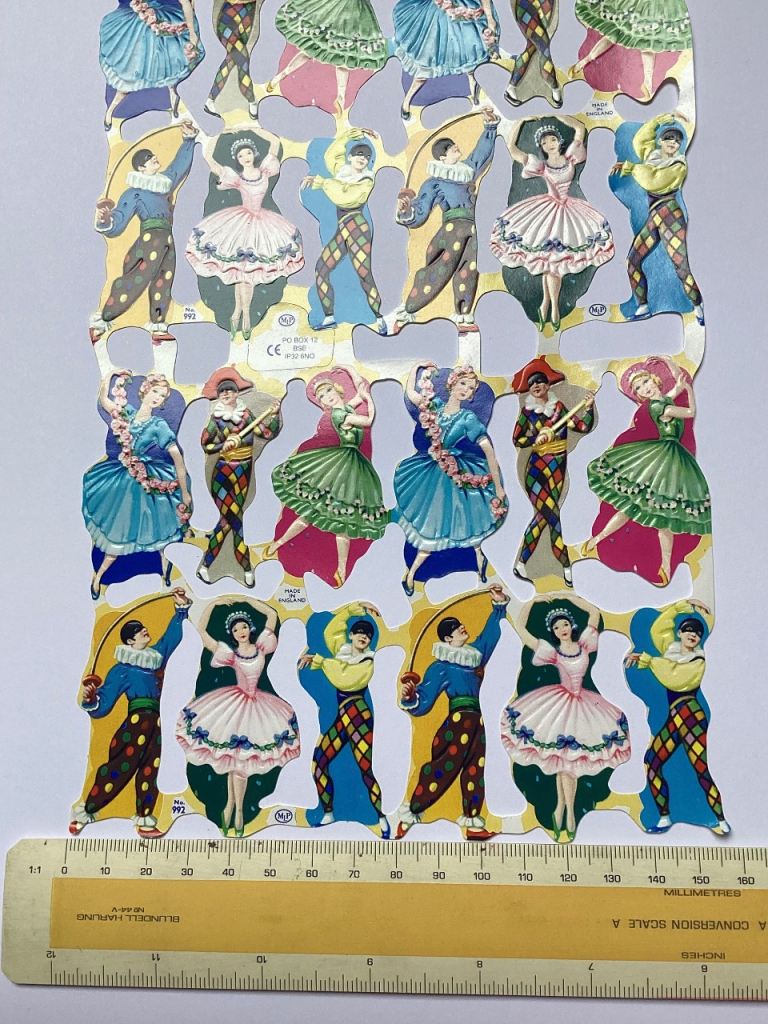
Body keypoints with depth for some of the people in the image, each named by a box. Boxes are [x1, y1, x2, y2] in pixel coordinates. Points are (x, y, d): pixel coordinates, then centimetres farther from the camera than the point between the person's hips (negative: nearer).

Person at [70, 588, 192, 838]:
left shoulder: (156, 655, 15)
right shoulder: (122, 668, -1)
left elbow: (171, 635, 29)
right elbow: (103, 705, -4)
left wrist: (181, 607, 24)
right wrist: (91, 698, -25)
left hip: (156, 723, 6)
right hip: (137, 720, -6)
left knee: (148, 771, 5)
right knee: (120, 767, -8)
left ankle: (144, 821, 9)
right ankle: (85, 811, 3)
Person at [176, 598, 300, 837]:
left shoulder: (261, 647, -1)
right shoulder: (229, 653, -4)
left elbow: (272, 614, -1)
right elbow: (201, 630, -7)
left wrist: (245, 599, -1)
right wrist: (213, 604, -6)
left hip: (256, 705, 1)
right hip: (235, 703, -1)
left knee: (240, 758, 6)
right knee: (234, 757, 3)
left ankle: (233, 806, 18)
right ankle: (236, 809, 16)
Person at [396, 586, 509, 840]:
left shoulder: (474, 653, 16)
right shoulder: (441, 667, -2)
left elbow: (490, 633, 28)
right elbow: (423, 702, -6)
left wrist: (499, 605, 22)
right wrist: (409, 698, -26)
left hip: (478, 722, 7)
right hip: (459, 719, -7)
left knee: (476, 770, 6)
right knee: (444, 767, -10)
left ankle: (473, 822, 11)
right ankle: (410, 812, -3)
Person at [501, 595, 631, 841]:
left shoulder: (583, 644, 1)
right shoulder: (551, 651, -6)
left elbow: (594, 612, 6)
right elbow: (521, 628, -10)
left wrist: (570, 597, 3)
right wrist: (532, 601, -7)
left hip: (581, 704, 3)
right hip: (560, 703, -2)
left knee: (569, 759, 8)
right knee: (564, 759, 0)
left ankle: (561, 807, 20)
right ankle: (569, 812, 12)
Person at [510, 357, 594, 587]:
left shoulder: (559, 408, 4)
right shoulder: (528, 411, 1)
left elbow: (583, 427, -4)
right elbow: (516, 440, 3)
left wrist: (589, 408, -17)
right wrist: (535, 439, -12)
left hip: (557, 468, 2)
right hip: (536, 467, -2)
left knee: (543, 515, 2)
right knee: (551, 514, -8)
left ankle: (522, 563, 13)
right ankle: (566, 567, -1)